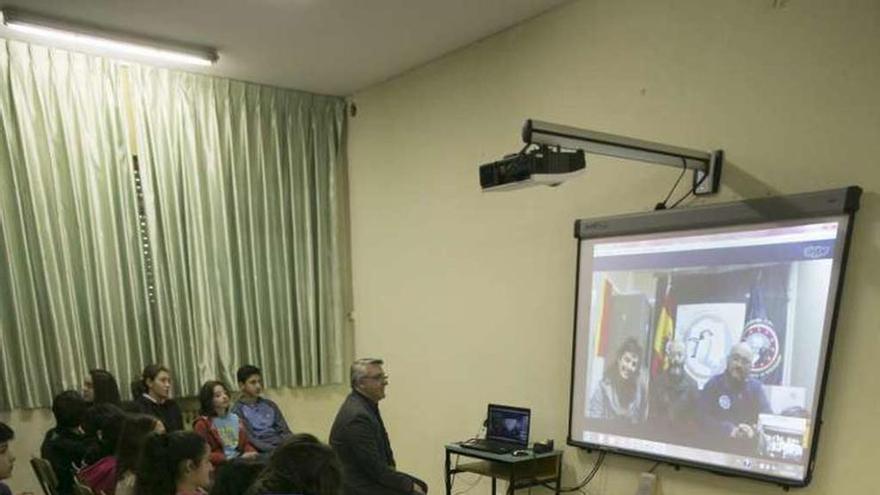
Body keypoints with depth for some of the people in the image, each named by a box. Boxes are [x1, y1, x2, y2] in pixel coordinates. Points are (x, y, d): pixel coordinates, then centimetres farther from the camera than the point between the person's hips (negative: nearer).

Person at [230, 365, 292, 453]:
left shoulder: (270, 405, 18)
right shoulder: (238, 410, 2)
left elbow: (285, 431, 15)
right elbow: (249, 440, -7)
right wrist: (276, 450, -17)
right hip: (263, 452, -6)